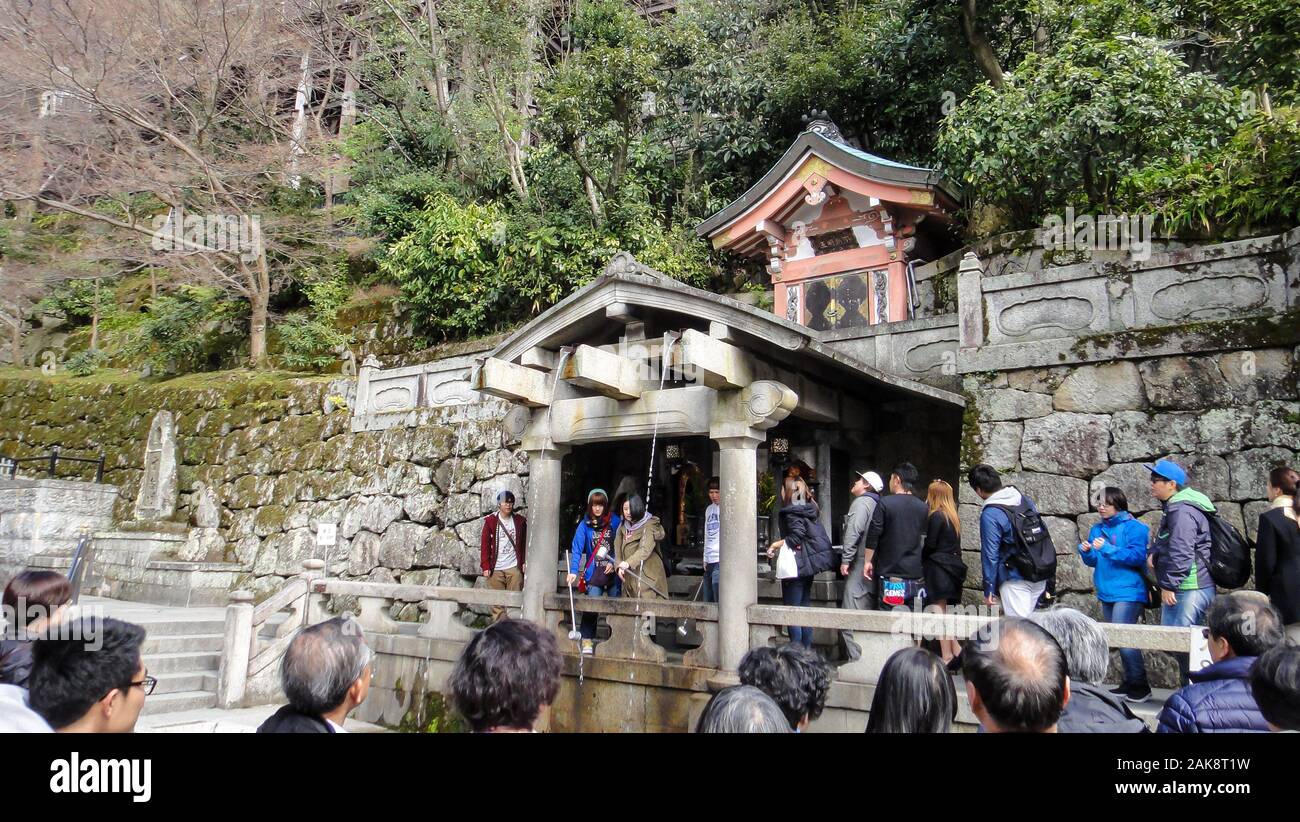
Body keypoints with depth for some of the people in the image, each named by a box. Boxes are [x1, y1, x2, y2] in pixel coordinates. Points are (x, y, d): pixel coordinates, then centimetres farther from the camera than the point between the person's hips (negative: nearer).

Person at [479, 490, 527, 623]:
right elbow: (485, 544, 1)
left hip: (514, 567, 1)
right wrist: (485, 566, -5)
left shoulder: (520, 521, 7)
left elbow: (525, 543, 10)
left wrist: (524, 562, 1)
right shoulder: (490, 521, 2)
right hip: (495, 568, 0)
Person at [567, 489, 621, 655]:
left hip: (613, 572, 0)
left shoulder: (615, 521, -1)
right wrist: (573, 571, -16)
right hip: (593, 574, 0)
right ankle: (587, 641, 2)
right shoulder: (585, 524, 0)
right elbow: (577, 548, -6)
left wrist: (615, 562, -10)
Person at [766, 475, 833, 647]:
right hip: (808, 565, 9)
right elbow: (808, 535, 13)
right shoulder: (807, 509, 12)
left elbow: (797, 536, -23)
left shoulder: (791, 512, -13)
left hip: (796, 566, -9)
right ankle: (806, 648, 18)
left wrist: (777, 544, -14)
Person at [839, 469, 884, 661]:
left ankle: (856, 658, -12)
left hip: (860, 565, -10)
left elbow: (853, 532, -19)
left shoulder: (861, 503, -8)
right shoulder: (877, 504, 18)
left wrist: (845, 560, -16)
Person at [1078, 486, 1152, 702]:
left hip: (1128, 593, -8)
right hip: (1106, 593, 8)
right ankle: (1130, 682, 23)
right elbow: (1093, 562, 16)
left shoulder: (1133, 528, -7)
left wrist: (1108, 549, -23)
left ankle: (1140, 685, -3)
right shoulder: (1097, 529, 14)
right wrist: (1086, 552, -6)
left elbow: (1138, 556, -18)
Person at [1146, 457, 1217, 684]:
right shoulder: (1173, 508, 17)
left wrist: (1168, 585, -20)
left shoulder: (1181, 511, -17)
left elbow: (1181, 552, -23)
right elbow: (1165, 542, 27)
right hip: (1180, 588, 11)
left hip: (1190, 589, -11)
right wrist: (1153, 552, 5)